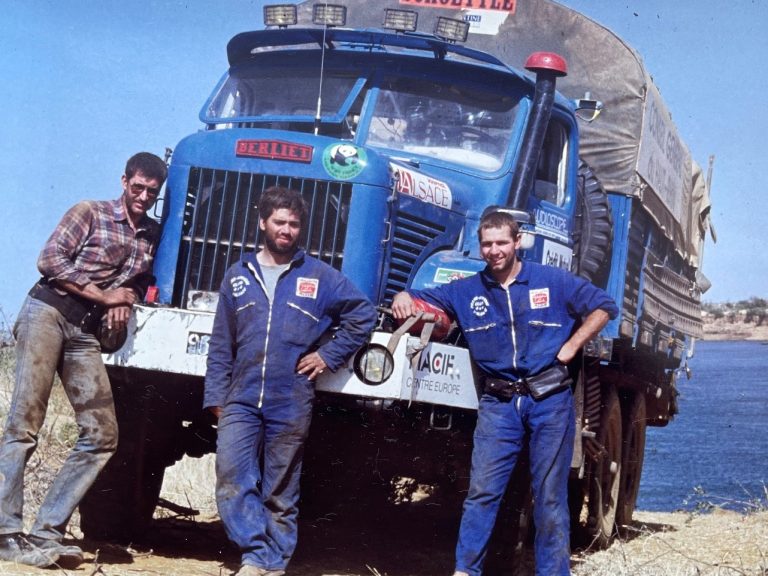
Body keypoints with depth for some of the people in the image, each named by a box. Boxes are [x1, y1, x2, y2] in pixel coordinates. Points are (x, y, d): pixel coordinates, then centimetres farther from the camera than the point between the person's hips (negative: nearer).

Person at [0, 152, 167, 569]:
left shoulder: (153, 236, 15)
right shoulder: (90, 213, 0)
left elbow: (141, 281, 23)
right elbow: (50, 261, -7)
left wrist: (127, 301, -2)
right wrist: (104, 295, -8)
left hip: (85, 331, 6)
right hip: (47, 312, -6)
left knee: (101, 435, -2)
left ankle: (46, 532, 1)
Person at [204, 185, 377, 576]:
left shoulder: (320, 277, 5)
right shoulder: (238, 276, 11)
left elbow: (363, 315, 11)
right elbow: (220, 346, 11)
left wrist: (329, 354, 2)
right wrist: (216, 396, 4)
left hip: (291, 405, -1)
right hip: (241, 400, 1)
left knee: (280, 493, 4)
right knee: (232, 477, -15)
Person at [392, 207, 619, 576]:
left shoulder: (553, 282, 4)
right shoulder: (466, 291, 10)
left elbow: (604, 306, 8)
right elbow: (422, 300, 15)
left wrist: (570, 347, -1)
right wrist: (404, 298, -10)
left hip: (550, 400, -1)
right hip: (498, 403, 2)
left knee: (550, 496, 3)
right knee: (482, 490, -5)